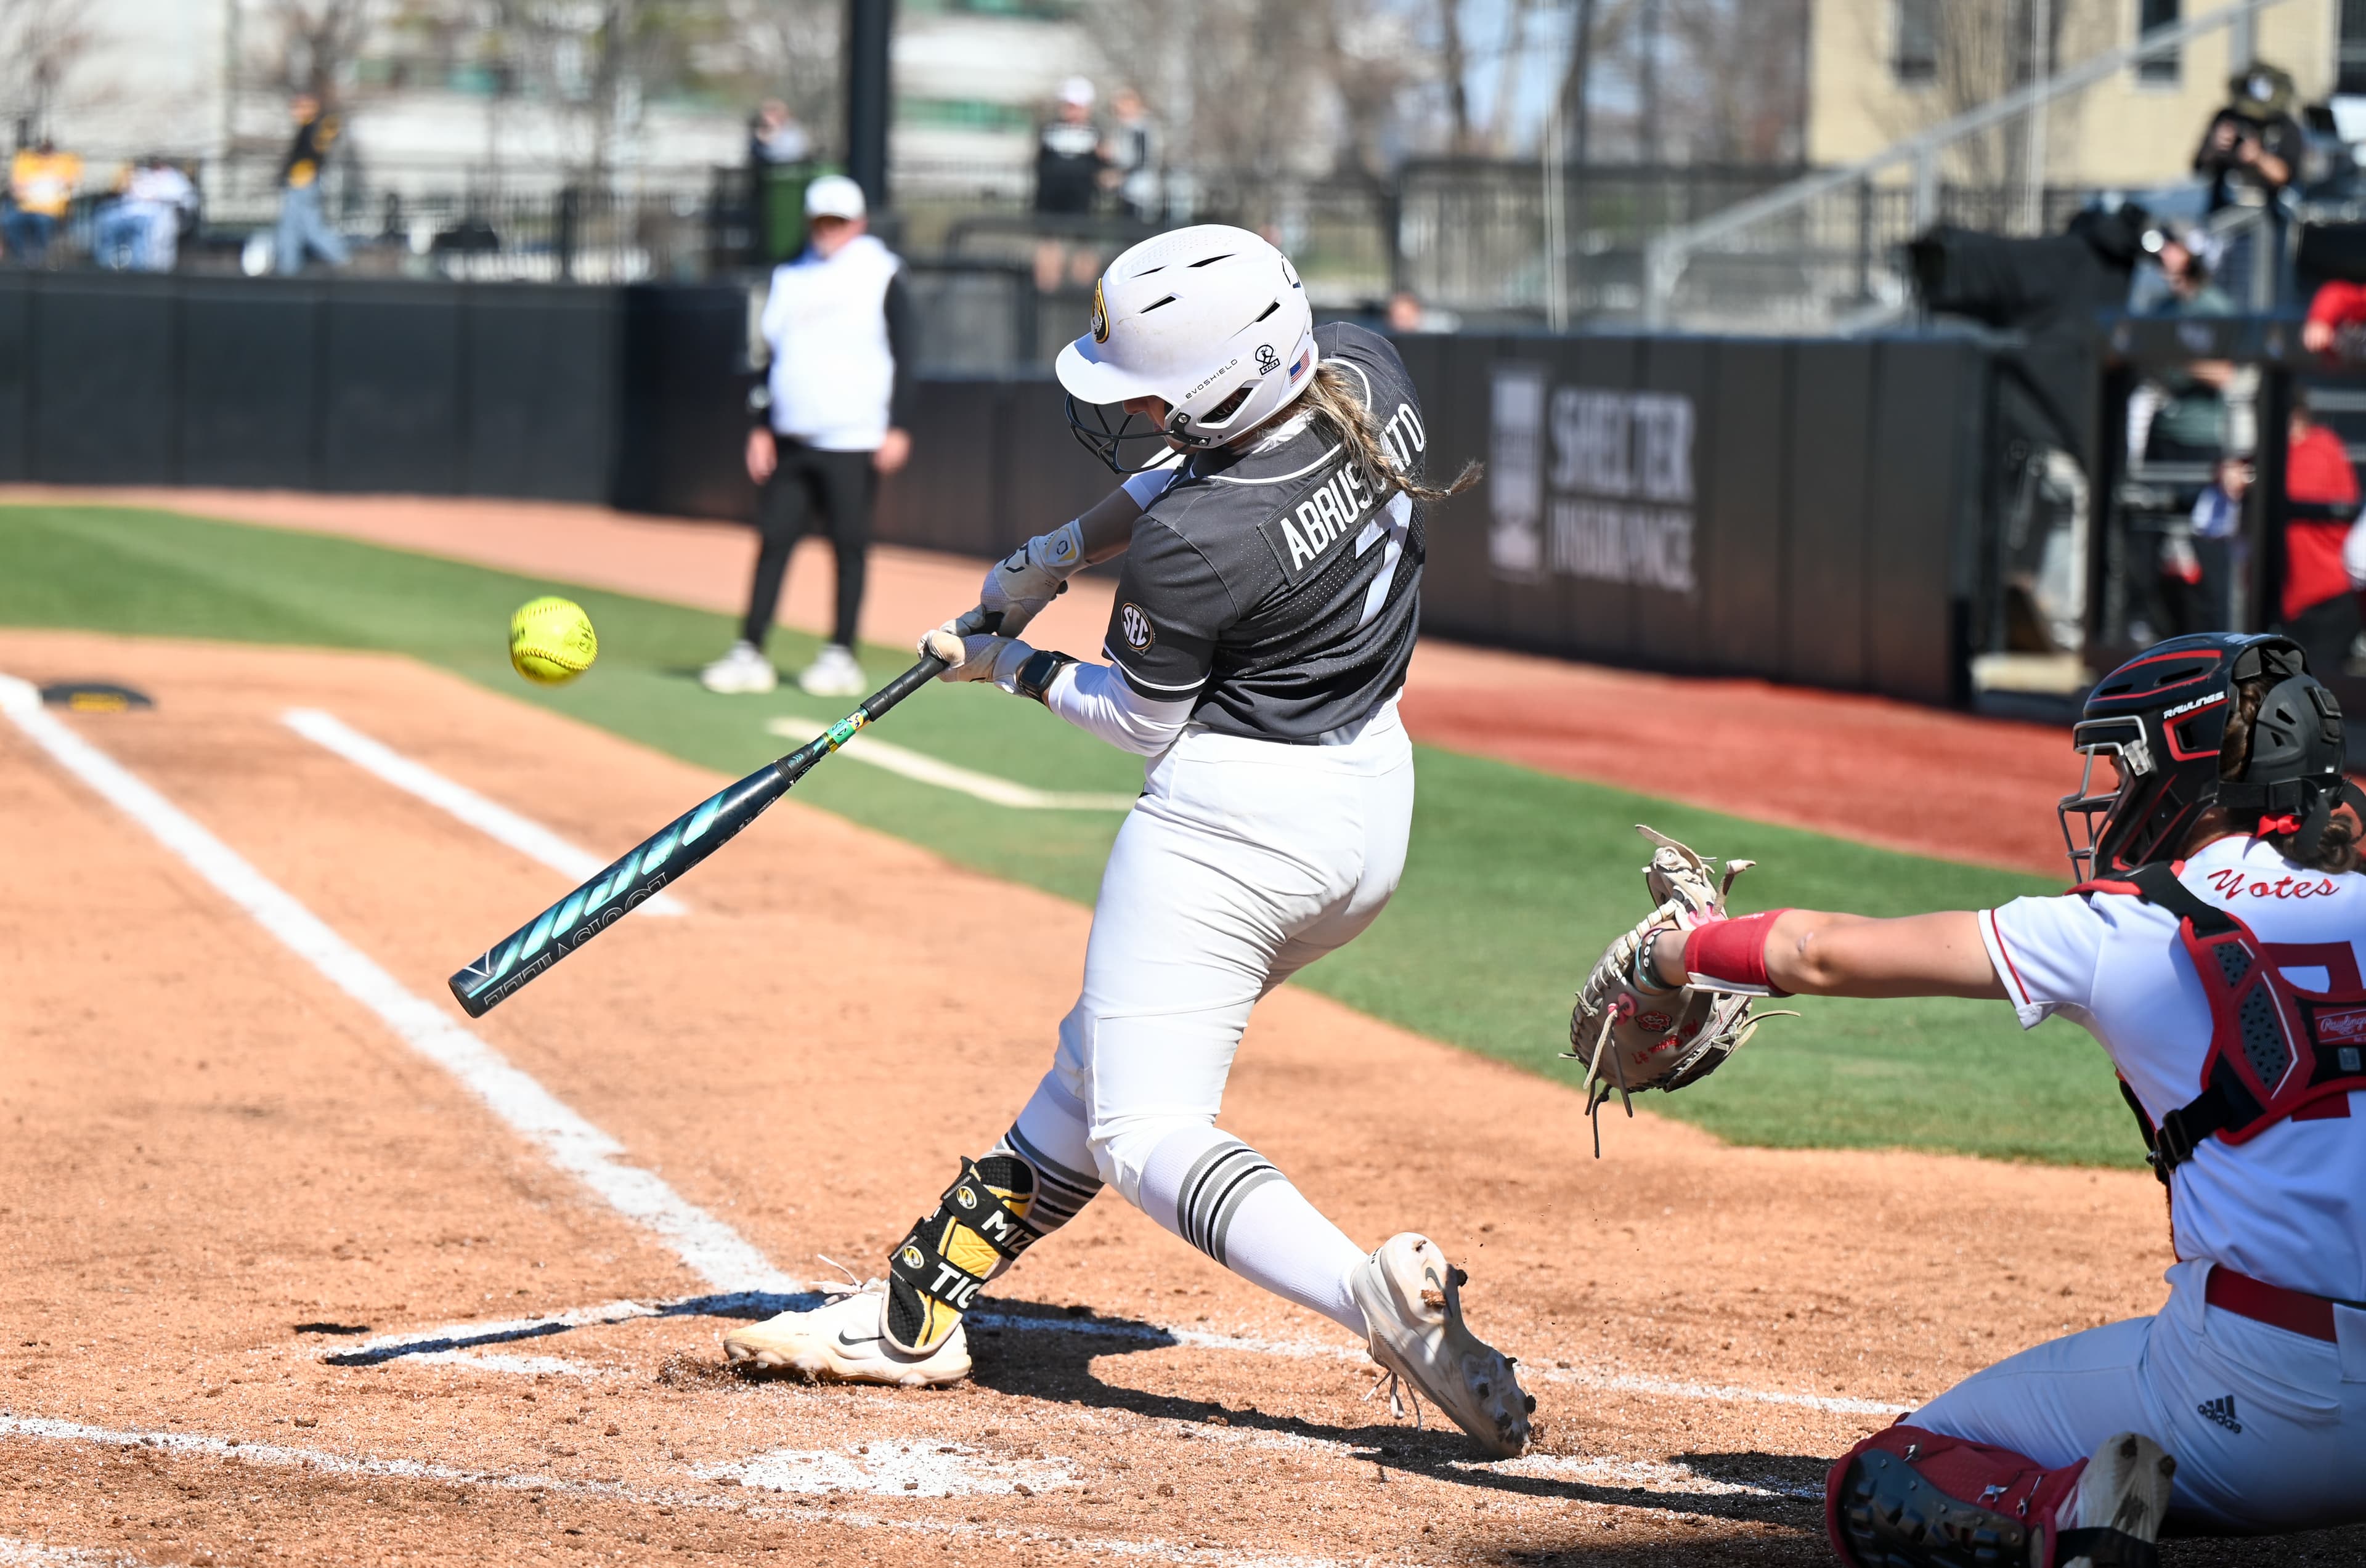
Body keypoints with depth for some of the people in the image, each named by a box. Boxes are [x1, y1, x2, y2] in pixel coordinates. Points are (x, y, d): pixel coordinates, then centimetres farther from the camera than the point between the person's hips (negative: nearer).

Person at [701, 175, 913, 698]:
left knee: (849, 545, 0)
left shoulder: (882, 277, 0)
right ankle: (750, 652, 2)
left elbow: (902, 355, -3)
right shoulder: (790, 278, 14)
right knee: (774, 539, 2)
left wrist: (898, 428, -11)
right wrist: (761, 427, 10)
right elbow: (773, 355, 17)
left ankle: (840, 656, 6)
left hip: (852, 439, -5)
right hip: (791, 438, 5)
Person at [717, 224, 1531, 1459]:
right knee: (1099, 1055, 20)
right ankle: (921, 1309, 27)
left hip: (1233, 817, -10)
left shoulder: (1189, 546, -26)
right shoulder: (1370, 375, -6)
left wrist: (1009, 664, 7)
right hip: (1375, 805, 10)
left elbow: (1139, 719, -9)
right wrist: (1067, 549, 7)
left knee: (1144, 1131, -6)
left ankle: (1378, 1298, -28)